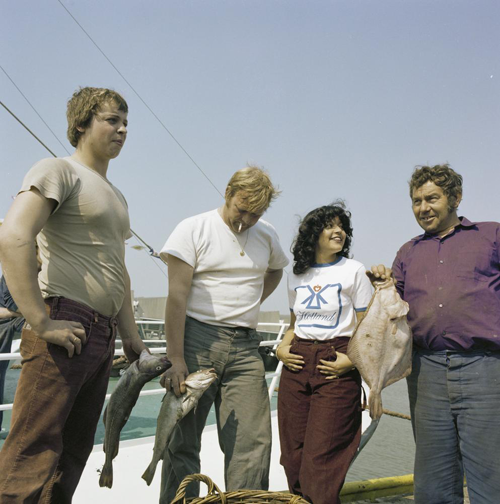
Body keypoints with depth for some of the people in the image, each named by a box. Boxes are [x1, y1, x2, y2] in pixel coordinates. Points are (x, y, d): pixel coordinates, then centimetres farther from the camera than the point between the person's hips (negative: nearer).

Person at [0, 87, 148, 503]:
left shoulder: (116, 196, 24)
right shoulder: (58, 171, -3)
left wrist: (131, 335, 23)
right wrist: (41, 323, -22)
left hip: (102, 336, 9)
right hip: (65, 327, -9)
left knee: (74, 453, 12)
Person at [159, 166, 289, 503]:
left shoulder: (267, 236, 12)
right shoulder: (194, 229, -2)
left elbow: (276, 271, 33)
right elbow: (177, 295, -9)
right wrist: (176, 358, -16)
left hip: (245, 345, 4)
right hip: (197, 338, -3)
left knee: (253, 442, 0)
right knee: (183, 439, 1)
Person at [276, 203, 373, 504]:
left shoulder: (353, 271, 1)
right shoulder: (297, 276, 13)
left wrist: (350, 359, -15)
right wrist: (281, 348, 5)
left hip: (336, 368, -4)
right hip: (297, 365, 4)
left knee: (321, 459, -7)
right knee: (294, 454, 7)